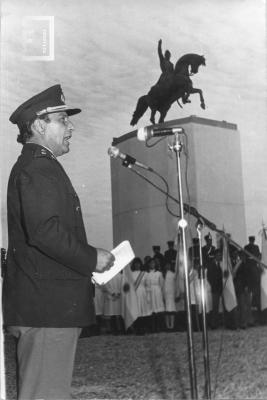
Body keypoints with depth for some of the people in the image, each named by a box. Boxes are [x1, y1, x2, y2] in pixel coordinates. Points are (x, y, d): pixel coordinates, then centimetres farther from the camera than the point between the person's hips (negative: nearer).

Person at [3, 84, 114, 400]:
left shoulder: (34, 166, 21)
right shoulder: (38, 169, -13)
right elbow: (44, 231, -25)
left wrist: (85, 260, 14)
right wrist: (91, 258, -15)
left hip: (48, 305, 11)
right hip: (47, 306, -11)